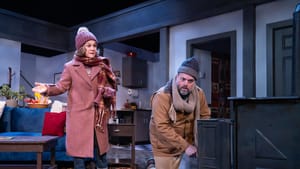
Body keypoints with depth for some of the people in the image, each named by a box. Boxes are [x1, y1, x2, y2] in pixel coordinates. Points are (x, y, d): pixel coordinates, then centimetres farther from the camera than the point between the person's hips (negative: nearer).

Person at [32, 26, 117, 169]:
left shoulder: (102, 66, 7)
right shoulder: (71, 67, 0)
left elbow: (110, 87, 10)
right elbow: (61, 87, -3)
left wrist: (108, 92, -12)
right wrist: (48, 89, -23)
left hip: (98, 116, 2)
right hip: (78, 116, -2)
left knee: (100, 152, 10)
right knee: (79, 153, 4)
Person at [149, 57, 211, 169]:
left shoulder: (199, 93, -8)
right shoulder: (162, 96, -23)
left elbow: (205, 116, 2)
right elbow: (163, 127, -27)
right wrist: (185, 146, -29)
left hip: (188, 144, 5)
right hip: (165, 148, -4)